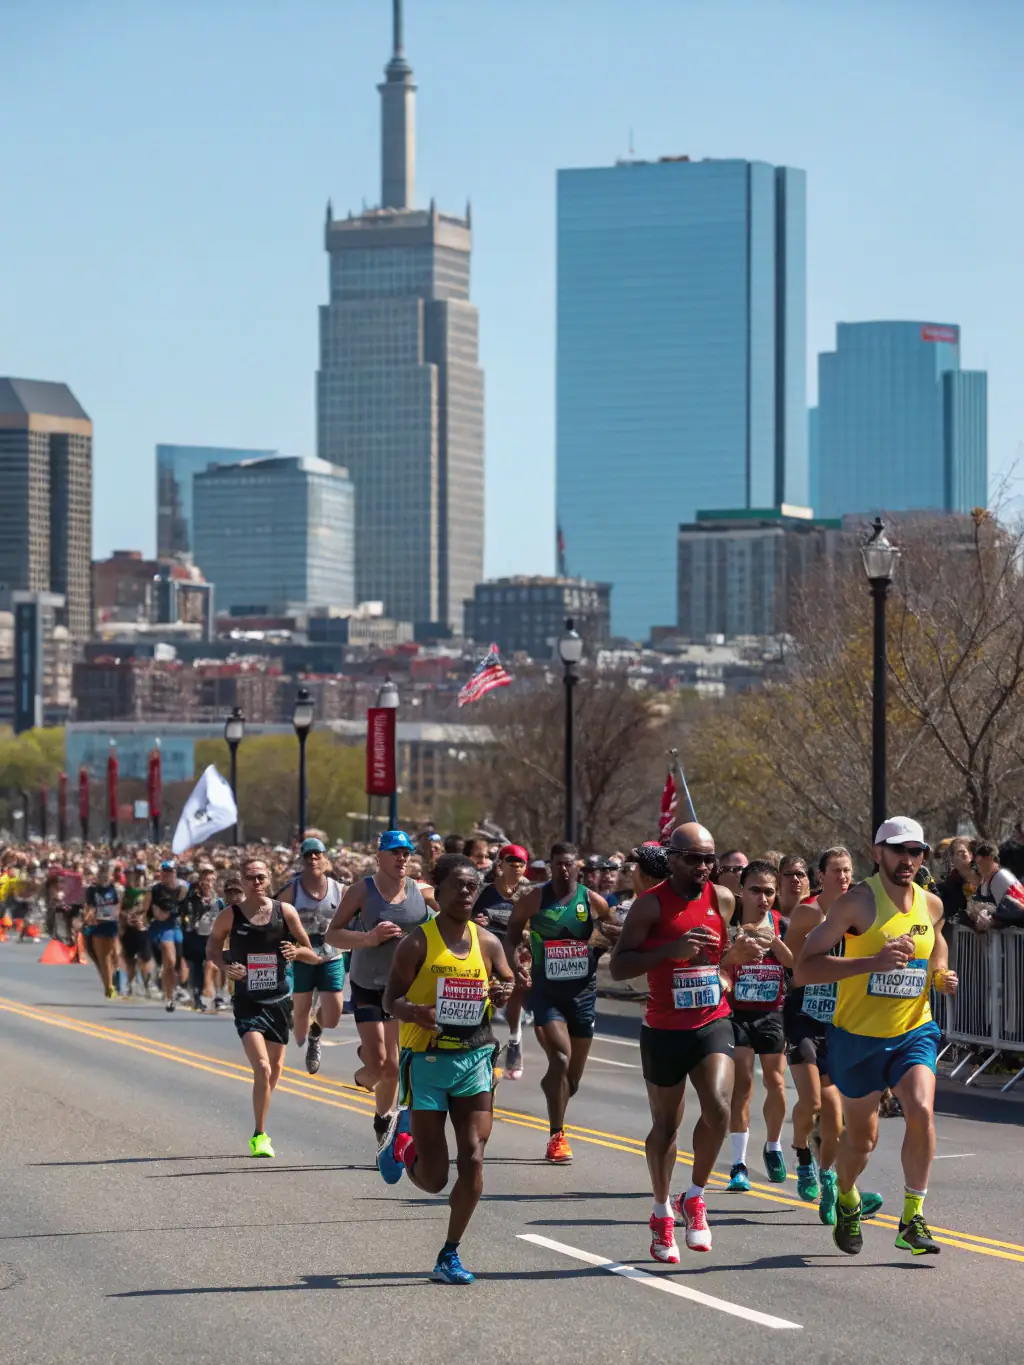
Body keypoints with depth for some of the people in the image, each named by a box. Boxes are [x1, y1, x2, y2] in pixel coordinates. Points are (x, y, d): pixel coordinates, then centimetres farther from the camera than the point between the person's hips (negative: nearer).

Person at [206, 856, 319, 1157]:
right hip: (247, 1003, -3)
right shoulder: (230, 915, -6)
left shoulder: (285, 912, -2)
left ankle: (261, 1129, 37)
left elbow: (313, 956, 4)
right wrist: (225, 966, -11)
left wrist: (296, 952, -18)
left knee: (275, 1070, 14)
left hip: (279, 1000, 3)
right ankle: (259, 1135, -8)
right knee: (262, 1069, -18)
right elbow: (213, 947, 9)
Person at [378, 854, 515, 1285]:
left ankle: (450, 1256, 3)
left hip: (475, 1059, 3)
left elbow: (509, 987, 20)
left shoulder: (487, 943, 5)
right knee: (433, 1179, 0)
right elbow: (390, 999, -6)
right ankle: (404, 1142, 36)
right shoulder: (417, 943, -7)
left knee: (472, 1160, -10)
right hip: (427, 1060, -3)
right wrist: (415, 1012, -28)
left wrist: (506, 994, -5)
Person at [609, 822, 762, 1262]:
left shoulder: (722, 900, 5)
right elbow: (618, 967, -14)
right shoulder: (650, 904, -9)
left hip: (713, 1025, 2)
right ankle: (662, 1213, 29)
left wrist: (737, 955, -2)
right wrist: (670, 950, -26)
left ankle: (694, 1197, 1)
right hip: (664, 1031, -2)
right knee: (666, 1125, 9)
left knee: (718, 1107, -20)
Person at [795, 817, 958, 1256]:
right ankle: (846, 1200, 42)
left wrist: (941, 977, 4)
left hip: (913, 1033, 3)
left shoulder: (931, 905, 2)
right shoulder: (858, 903, -14)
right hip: (858, 1037, -3)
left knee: (921, 1112, -22)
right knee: (861, 1138, 9)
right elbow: (803, 970, -20)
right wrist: (872, 961, -30)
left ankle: (912, 1220, -12)